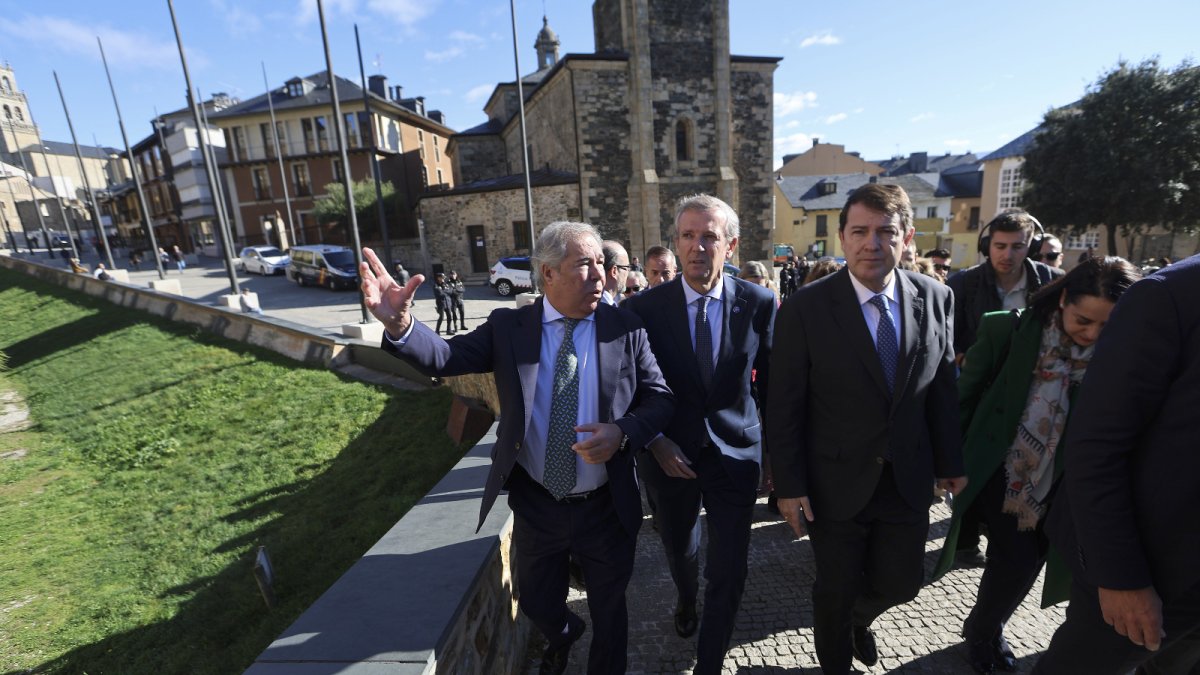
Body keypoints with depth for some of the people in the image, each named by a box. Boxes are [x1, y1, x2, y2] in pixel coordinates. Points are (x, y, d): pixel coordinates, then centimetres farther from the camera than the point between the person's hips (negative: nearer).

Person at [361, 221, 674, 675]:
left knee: (608, 611, 21)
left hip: (605, 507, -1)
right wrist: (400, 324, -36)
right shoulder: (508, 327, -8)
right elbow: (446, 358, -16)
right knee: (535, 601, 26)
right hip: (535, 504, 2)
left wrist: (623, 431, -25)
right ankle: (562, 634, 63)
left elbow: (661, 398, -6)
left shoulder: (626, 329, -9)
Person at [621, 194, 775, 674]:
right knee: (679, 551, 26)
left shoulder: (759, 303, -9)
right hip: (669, 454, 1)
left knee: (728, 574, 7)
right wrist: (655, 443, -12)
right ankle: (686, 599, 62)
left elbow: (773, 382, 1)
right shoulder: (643, 307, -12)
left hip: (736, 454, 0)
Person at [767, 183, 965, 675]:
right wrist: (789, 485, -11)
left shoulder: (935, 298, -4)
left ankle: (860, 619, 54)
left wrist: (950, 461, 10)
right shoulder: (805, 308, -16)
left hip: (908, 479, 4)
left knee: (901, 583, 18)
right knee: (836, 592, 13)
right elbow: (784, 407, -13)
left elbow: (942, 389, 6)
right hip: (835, 482, -3)